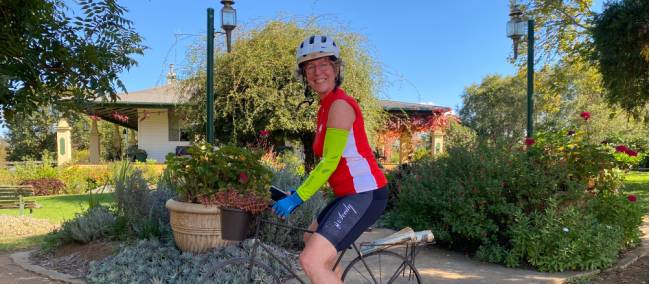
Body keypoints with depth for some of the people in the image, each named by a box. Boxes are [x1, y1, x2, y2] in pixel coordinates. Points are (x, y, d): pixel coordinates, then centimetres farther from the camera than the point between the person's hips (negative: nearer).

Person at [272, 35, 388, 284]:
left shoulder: (340, 105, -15)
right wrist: (298, 193, 15)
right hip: (351, 193, 11)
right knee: (312, 239, 29)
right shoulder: (326, 107, 14)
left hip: (365, 194, -10)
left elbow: (330, 162, -19)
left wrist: (296, 198, -16)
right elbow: (327, 161, 18)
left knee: (311, 260, -19)